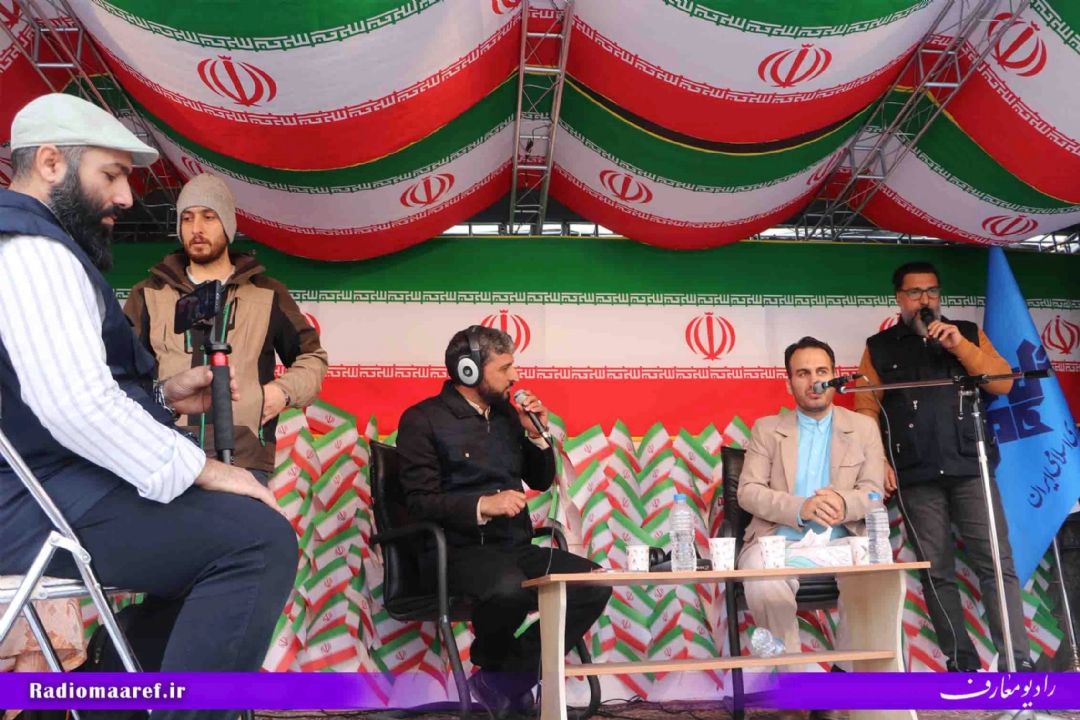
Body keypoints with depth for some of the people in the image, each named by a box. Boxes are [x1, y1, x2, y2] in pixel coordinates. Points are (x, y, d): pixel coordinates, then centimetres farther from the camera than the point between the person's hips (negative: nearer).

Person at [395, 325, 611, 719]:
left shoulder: (505, 413, 14)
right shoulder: (423, 420, -4)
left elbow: (541, 481, 20)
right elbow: (420, 502, -12)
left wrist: (536, 434, 3)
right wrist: (482, 504, -25)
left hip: (517, 548, 6)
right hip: (461, 552, -6)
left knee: (595, 583, -15)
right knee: (509, 588, -37)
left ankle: (505, 679, -7)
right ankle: (491, 665, -1)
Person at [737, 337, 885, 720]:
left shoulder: (863, 427, 14)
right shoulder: (766, 428, 11)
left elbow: (874, 494, 4)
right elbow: (748, 491, 0)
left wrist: (844, 503, -21)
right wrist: (801, 508, -20)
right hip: (780, 539, 0)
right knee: (760, 575, -35)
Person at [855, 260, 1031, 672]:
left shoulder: (968, 333, 14)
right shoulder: (880, 347, 10)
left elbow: (1003, 383, 3)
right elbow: (866, 409, 5)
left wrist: (960, 345, -8)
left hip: (970, 468, 1)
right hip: (916, 477, 0)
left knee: (997, 564, -4)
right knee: (937, 572, 4)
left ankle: (1017, 662, 2)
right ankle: (962, 663, 13)